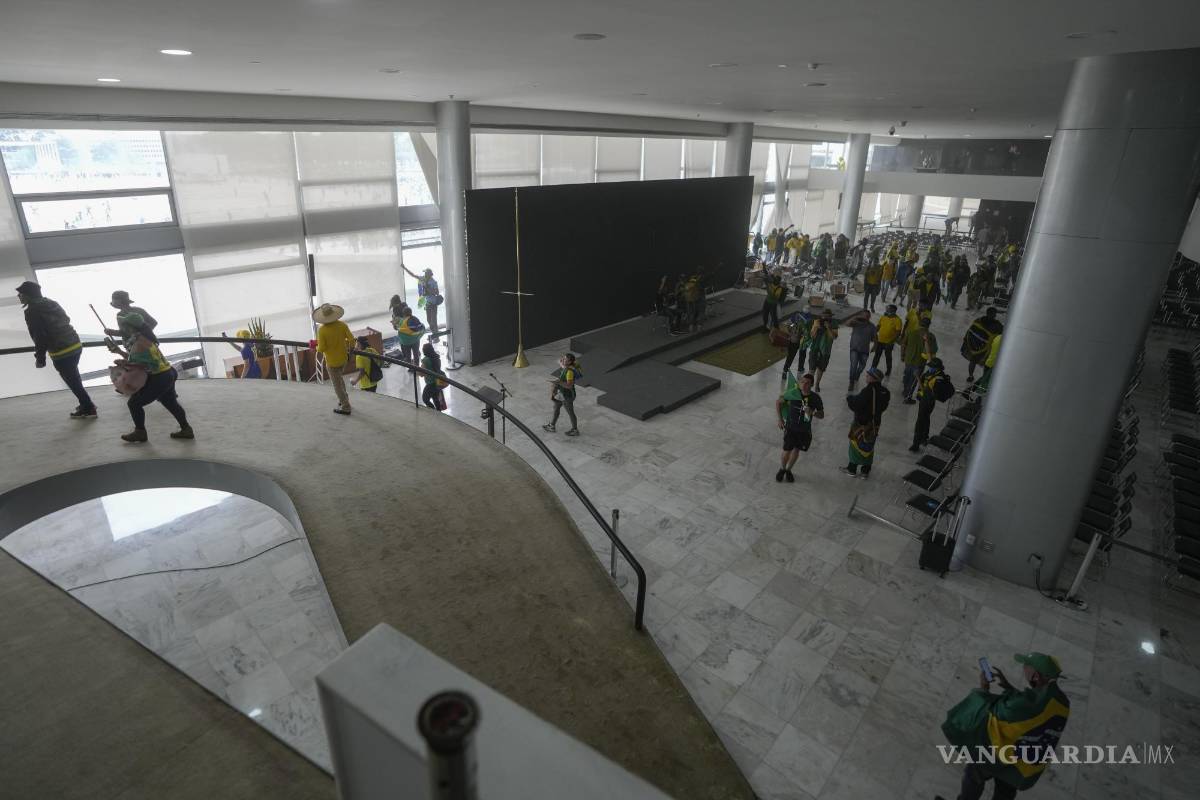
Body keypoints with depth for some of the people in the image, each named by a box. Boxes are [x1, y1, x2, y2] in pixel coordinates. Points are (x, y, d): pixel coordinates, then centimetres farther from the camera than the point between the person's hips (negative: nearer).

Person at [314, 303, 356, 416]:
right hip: (343, 358, 5)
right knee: (339, 378, 30)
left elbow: (321, 349, -19)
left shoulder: (322, 330, -22)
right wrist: (348, 346, 10)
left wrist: (317, 348, 4)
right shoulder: (342, 325, -12)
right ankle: (344, 399, 39)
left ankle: (345, 407, 18)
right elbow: (352, 341, -11)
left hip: (332, 362, -4)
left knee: (337, 384, 11)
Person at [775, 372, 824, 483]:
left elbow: (821, 415, -2)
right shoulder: (793, 393, -17)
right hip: (790, 427, -2)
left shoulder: (815, 398, -13)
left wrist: (812, 413, -25)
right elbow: (778, 402, -4)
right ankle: (782, 469, 27)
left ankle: (788, 470, 39)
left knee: (796, 450, 16)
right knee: (787, 451, -2)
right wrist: (780, 419, -7)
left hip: (805, 430, 2)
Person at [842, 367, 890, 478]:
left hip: (862, 423, -7)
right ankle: (865, 471, 28)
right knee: (869, 446, 17)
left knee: (856, 445, 9)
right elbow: (883, 407, 8)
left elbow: (857, 405, -26)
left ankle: (852, 470, 20)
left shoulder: (868, 391, -27)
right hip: (875, 423, 7)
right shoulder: (884, 391, -3)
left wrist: (849, 399, -5)